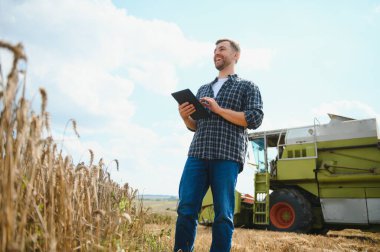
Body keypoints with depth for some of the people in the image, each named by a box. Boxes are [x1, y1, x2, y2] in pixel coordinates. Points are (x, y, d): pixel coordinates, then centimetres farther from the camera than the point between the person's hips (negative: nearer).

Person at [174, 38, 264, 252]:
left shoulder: (247, 87, 13)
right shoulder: (203, 89, 27)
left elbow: (255, 119, -3)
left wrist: (219, 110, -8)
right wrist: (185, 117, 4)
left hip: (227, 157, -4)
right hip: (197, 154, 4)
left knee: (223, 215, -3)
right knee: (186, 210, -4)